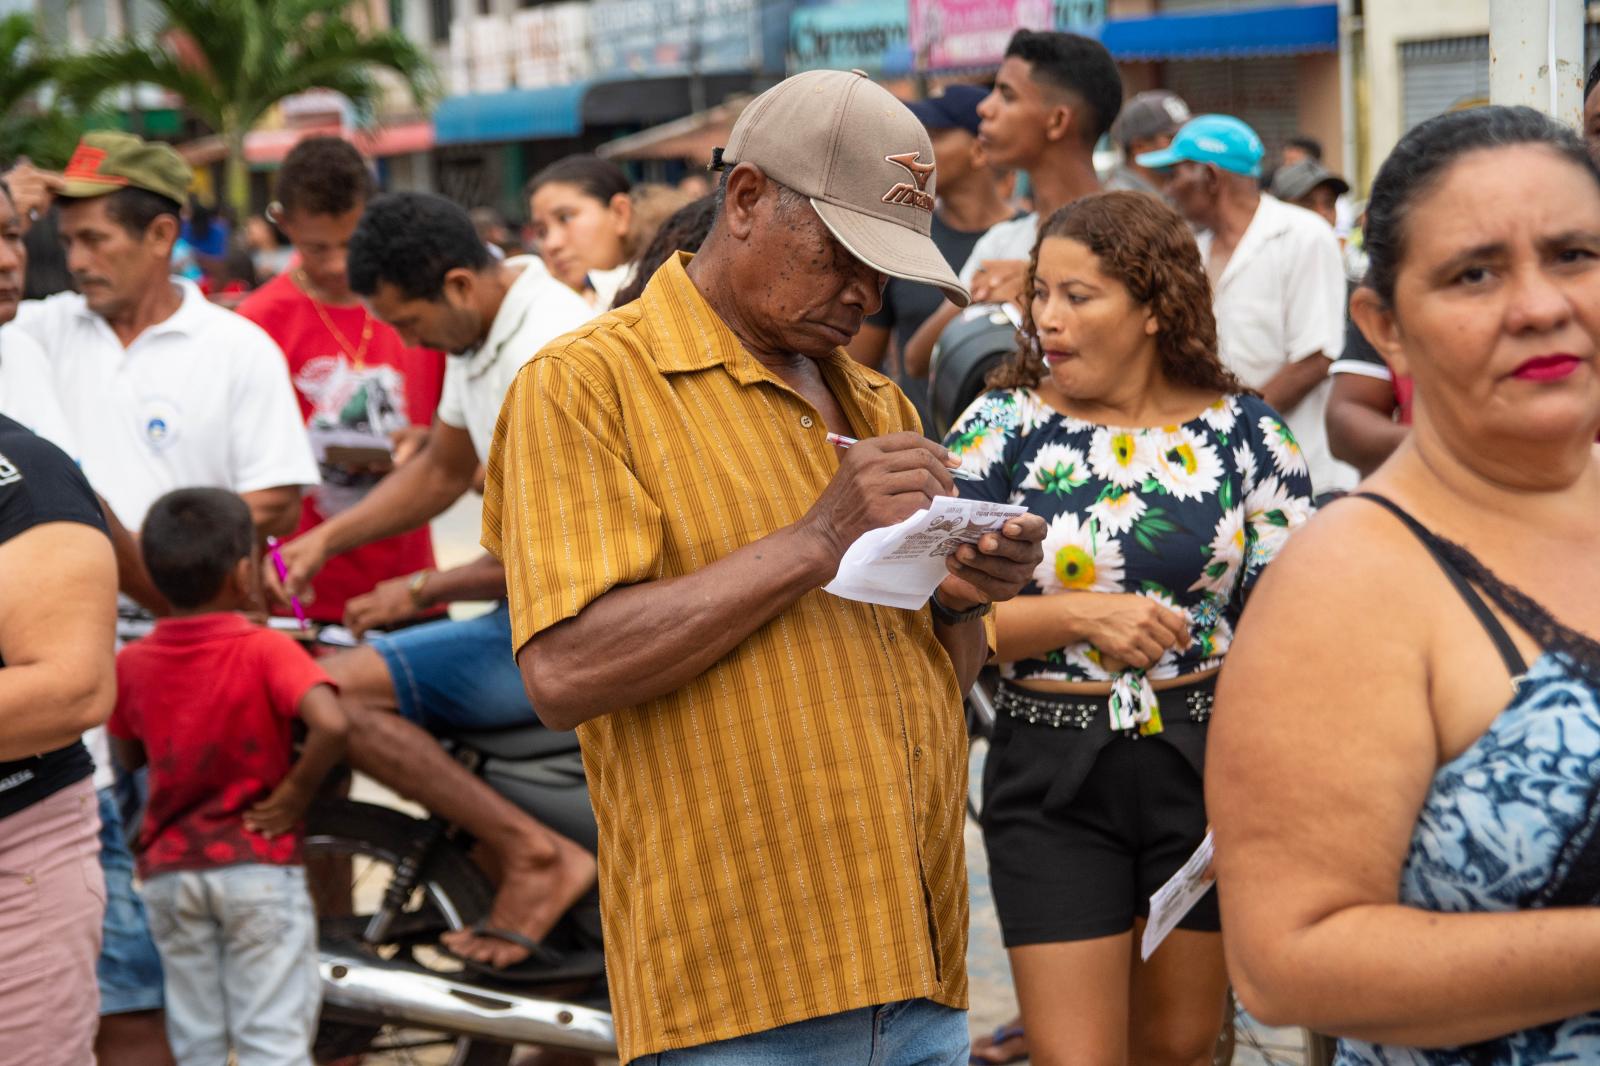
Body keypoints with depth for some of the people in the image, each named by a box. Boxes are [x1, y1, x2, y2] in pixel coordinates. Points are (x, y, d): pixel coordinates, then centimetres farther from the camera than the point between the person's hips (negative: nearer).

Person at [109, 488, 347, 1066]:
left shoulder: (130, 664, 1)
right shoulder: (266, 650, -12)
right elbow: (331, 725, -28)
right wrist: (296, 792, -13)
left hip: (168, 871, 4)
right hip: (259, 866, -4)